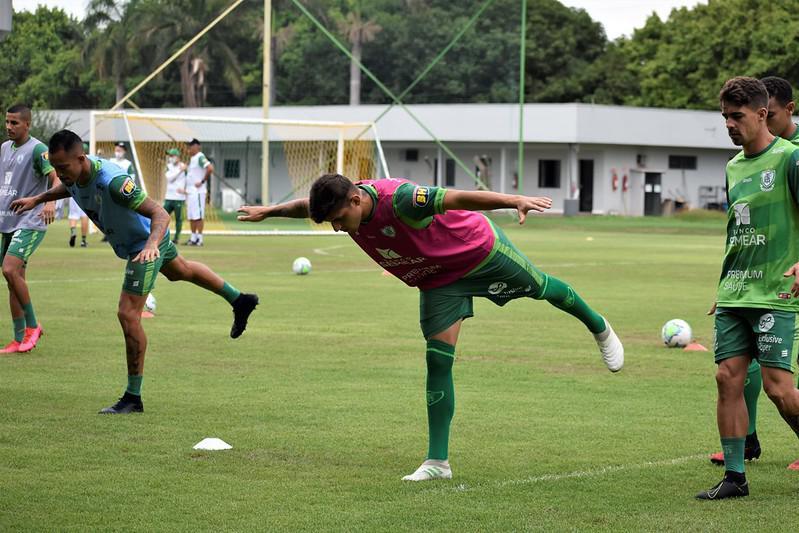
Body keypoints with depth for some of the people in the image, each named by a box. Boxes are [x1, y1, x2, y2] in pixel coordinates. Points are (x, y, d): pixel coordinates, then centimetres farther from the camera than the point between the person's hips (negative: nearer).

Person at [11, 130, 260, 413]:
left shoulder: (112, 181, -42)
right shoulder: (74, 172, -17)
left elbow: (160, 214, -42)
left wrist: (152, 245, -59)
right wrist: (37, 199, 9)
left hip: (145, 245, -9)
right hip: (133, 243, 9)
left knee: (128, 314, -14)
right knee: (179, 271, 34)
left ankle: (133, 397, -3)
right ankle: (240, 301, 59)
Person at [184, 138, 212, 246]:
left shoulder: (200, 157, -13)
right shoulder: (192, 158, 17)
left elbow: (210, 169, -26)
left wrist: (202, 181, -19)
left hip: (197, 191, -10)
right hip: (190, 191, 10)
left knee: (198, 216, -8)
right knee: (191, 216, 12)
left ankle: (199, 239, -7)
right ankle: (193, 238, 18)